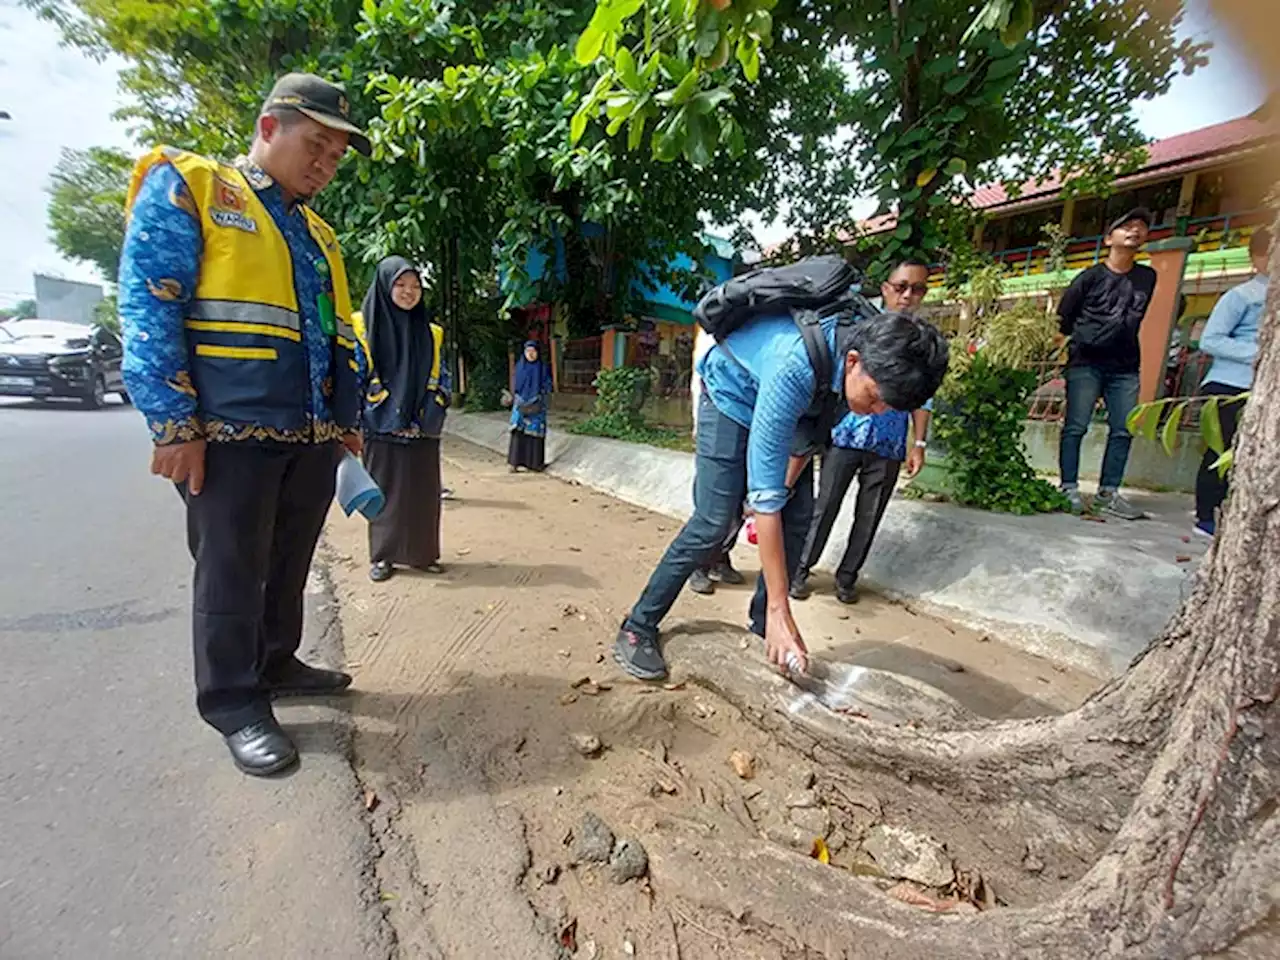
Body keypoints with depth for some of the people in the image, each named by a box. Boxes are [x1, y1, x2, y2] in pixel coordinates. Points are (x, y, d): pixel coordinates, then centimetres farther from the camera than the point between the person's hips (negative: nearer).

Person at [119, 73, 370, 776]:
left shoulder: (317, 233, 20)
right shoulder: (187, 187, 1)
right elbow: (147, 309, -8)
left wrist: (348, 421, 15)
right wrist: (174, 425, -15)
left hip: (313, 437, 7)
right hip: (231, 433, -6)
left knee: (289, 565, 16)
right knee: (232, 571, 3)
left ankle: (276, 664, 33)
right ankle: (234, 703, 18)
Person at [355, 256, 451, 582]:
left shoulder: (431, 333, 10)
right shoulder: (364, 326, 1)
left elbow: (441, 380, 9)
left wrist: (428, 417, -5)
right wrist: (390, 412, -11)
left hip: (423, 430, 3)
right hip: (382, 427, -2)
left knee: (422, 493, 5)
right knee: (384, 491, 3)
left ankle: (422, 553, 16)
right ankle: (382, 556, 15)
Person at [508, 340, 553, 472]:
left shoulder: (543, 368, -1)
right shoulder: (519, 366, 8)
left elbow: (547, 388, -1)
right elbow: (516, 386, 14)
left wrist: (538, 402, -12)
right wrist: (514, 399, 7)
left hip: (536, 406, -2)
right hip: (520, 405, 2)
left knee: (534, 433, -1)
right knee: (518, 432, -4)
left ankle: (535, 463, 8)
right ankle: (516, 462, 0)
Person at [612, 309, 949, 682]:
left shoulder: (875, 341, -22)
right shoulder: (793, 369, -43)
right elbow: (765, 498, -41)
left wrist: (786, 485, -9)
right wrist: (779, 609, -39)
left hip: (787, 406, 7)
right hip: (733, 393, -6)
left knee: (798, 517, -3)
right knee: (714, 522, -15)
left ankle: (761, 634, 12)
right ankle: (637, 629, 0)